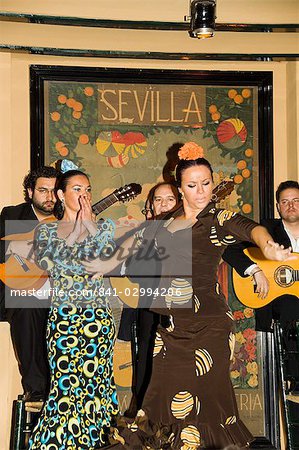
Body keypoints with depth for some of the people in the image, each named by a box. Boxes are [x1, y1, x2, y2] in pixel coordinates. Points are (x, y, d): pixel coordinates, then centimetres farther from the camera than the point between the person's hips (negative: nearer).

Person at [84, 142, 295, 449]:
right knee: (166, 392, 7)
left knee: (202, 395, -4)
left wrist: (267, 247, -45)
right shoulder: (168, 222, 11)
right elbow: (137, 240, 28)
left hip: (207, 322, -5)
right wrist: (108, 264, 26)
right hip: (171, 323, 5)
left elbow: (250, 228, -25)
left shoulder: (219, 219, -5)